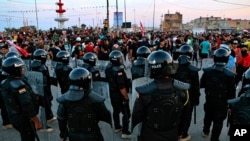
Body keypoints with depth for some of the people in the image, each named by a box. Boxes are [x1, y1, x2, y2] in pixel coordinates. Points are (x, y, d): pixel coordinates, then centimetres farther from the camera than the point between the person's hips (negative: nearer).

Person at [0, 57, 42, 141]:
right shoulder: (19, 84, -26)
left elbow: (7, 102, 13)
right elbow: (27, 105, -28)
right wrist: (37, 121, -21)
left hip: (13, 117, 9)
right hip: (24, 119, -8)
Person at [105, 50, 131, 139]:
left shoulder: (108, 68, -2)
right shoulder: (119, 70, -29)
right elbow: (122, 87, -29)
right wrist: (126, 97, -19)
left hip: (112, 94, 8)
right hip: (120, 95, -8)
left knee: (116, 111, 23)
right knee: (126, 113, 5)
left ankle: (117, 127, 39)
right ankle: (125, 132, 11)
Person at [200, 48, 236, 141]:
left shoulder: (207, 71, -13)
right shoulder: (230, 74, -19)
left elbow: (202, 85, -1)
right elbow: (232, 92, -12)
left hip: (209, 99, 4)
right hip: (222, 102, -3)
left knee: (208, 116, 26)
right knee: (218, 121, 11)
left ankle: (206, 132, 48)